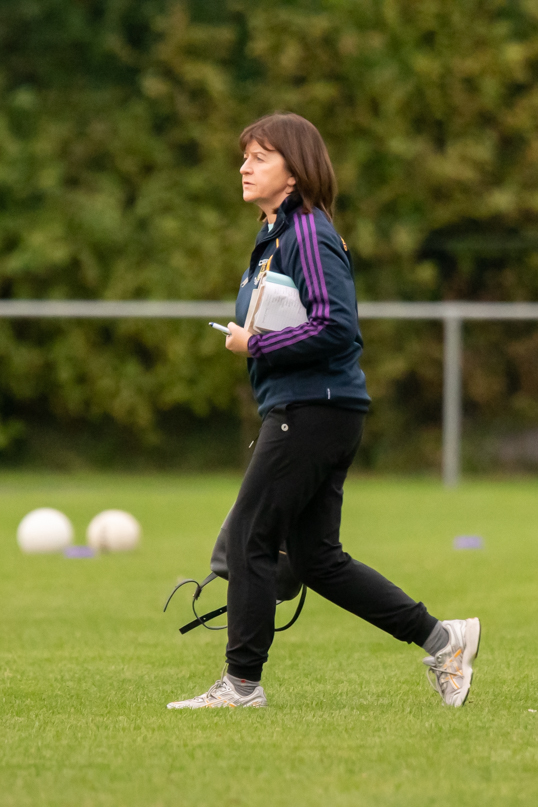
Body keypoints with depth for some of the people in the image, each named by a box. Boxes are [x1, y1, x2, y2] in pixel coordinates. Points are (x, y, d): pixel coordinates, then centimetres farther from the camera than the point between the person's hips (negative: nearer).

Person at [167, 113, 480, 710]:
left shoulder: (309, 235, -13)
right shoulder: (275, 235, 17)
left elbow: (335, 326, -22)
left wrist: (256, 346, -16)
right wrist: (250, 341, 14)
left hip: (314, 409, -10)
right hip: (295, 410, 10)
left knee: (249, 539, -6)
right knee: (316, 558, 10)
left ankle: (242, 683, 1)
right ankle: (440, 639, 14)